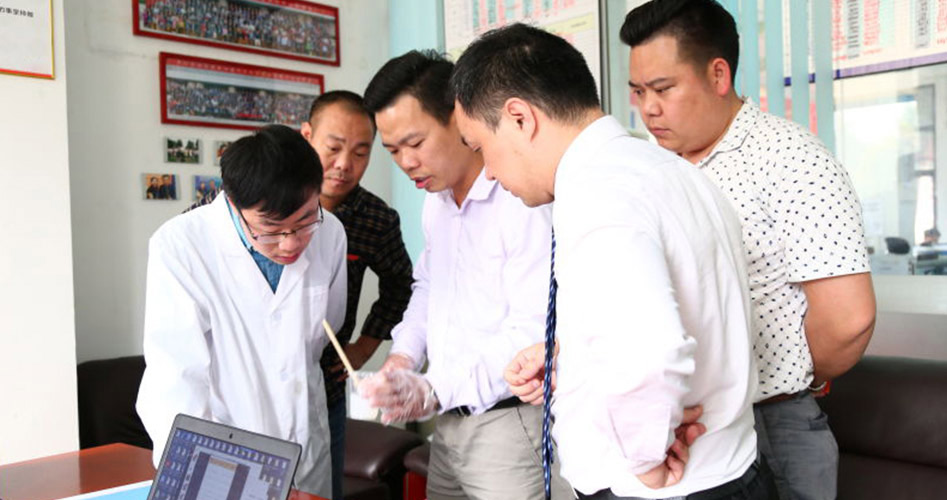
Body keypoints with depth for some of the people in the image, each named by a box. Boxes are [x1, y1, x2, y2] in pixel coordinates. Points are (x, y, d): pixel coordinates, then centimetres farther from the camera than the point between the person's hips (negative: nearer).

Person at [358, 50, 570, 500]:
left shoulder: (525, 200, -20)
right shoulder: (437, 201, 10)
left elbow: (534, 332, -25)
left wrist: (433, 391, -27)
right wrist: (404, 354, 8)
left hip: (512, 424, -8)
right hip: (449, 422, 8)